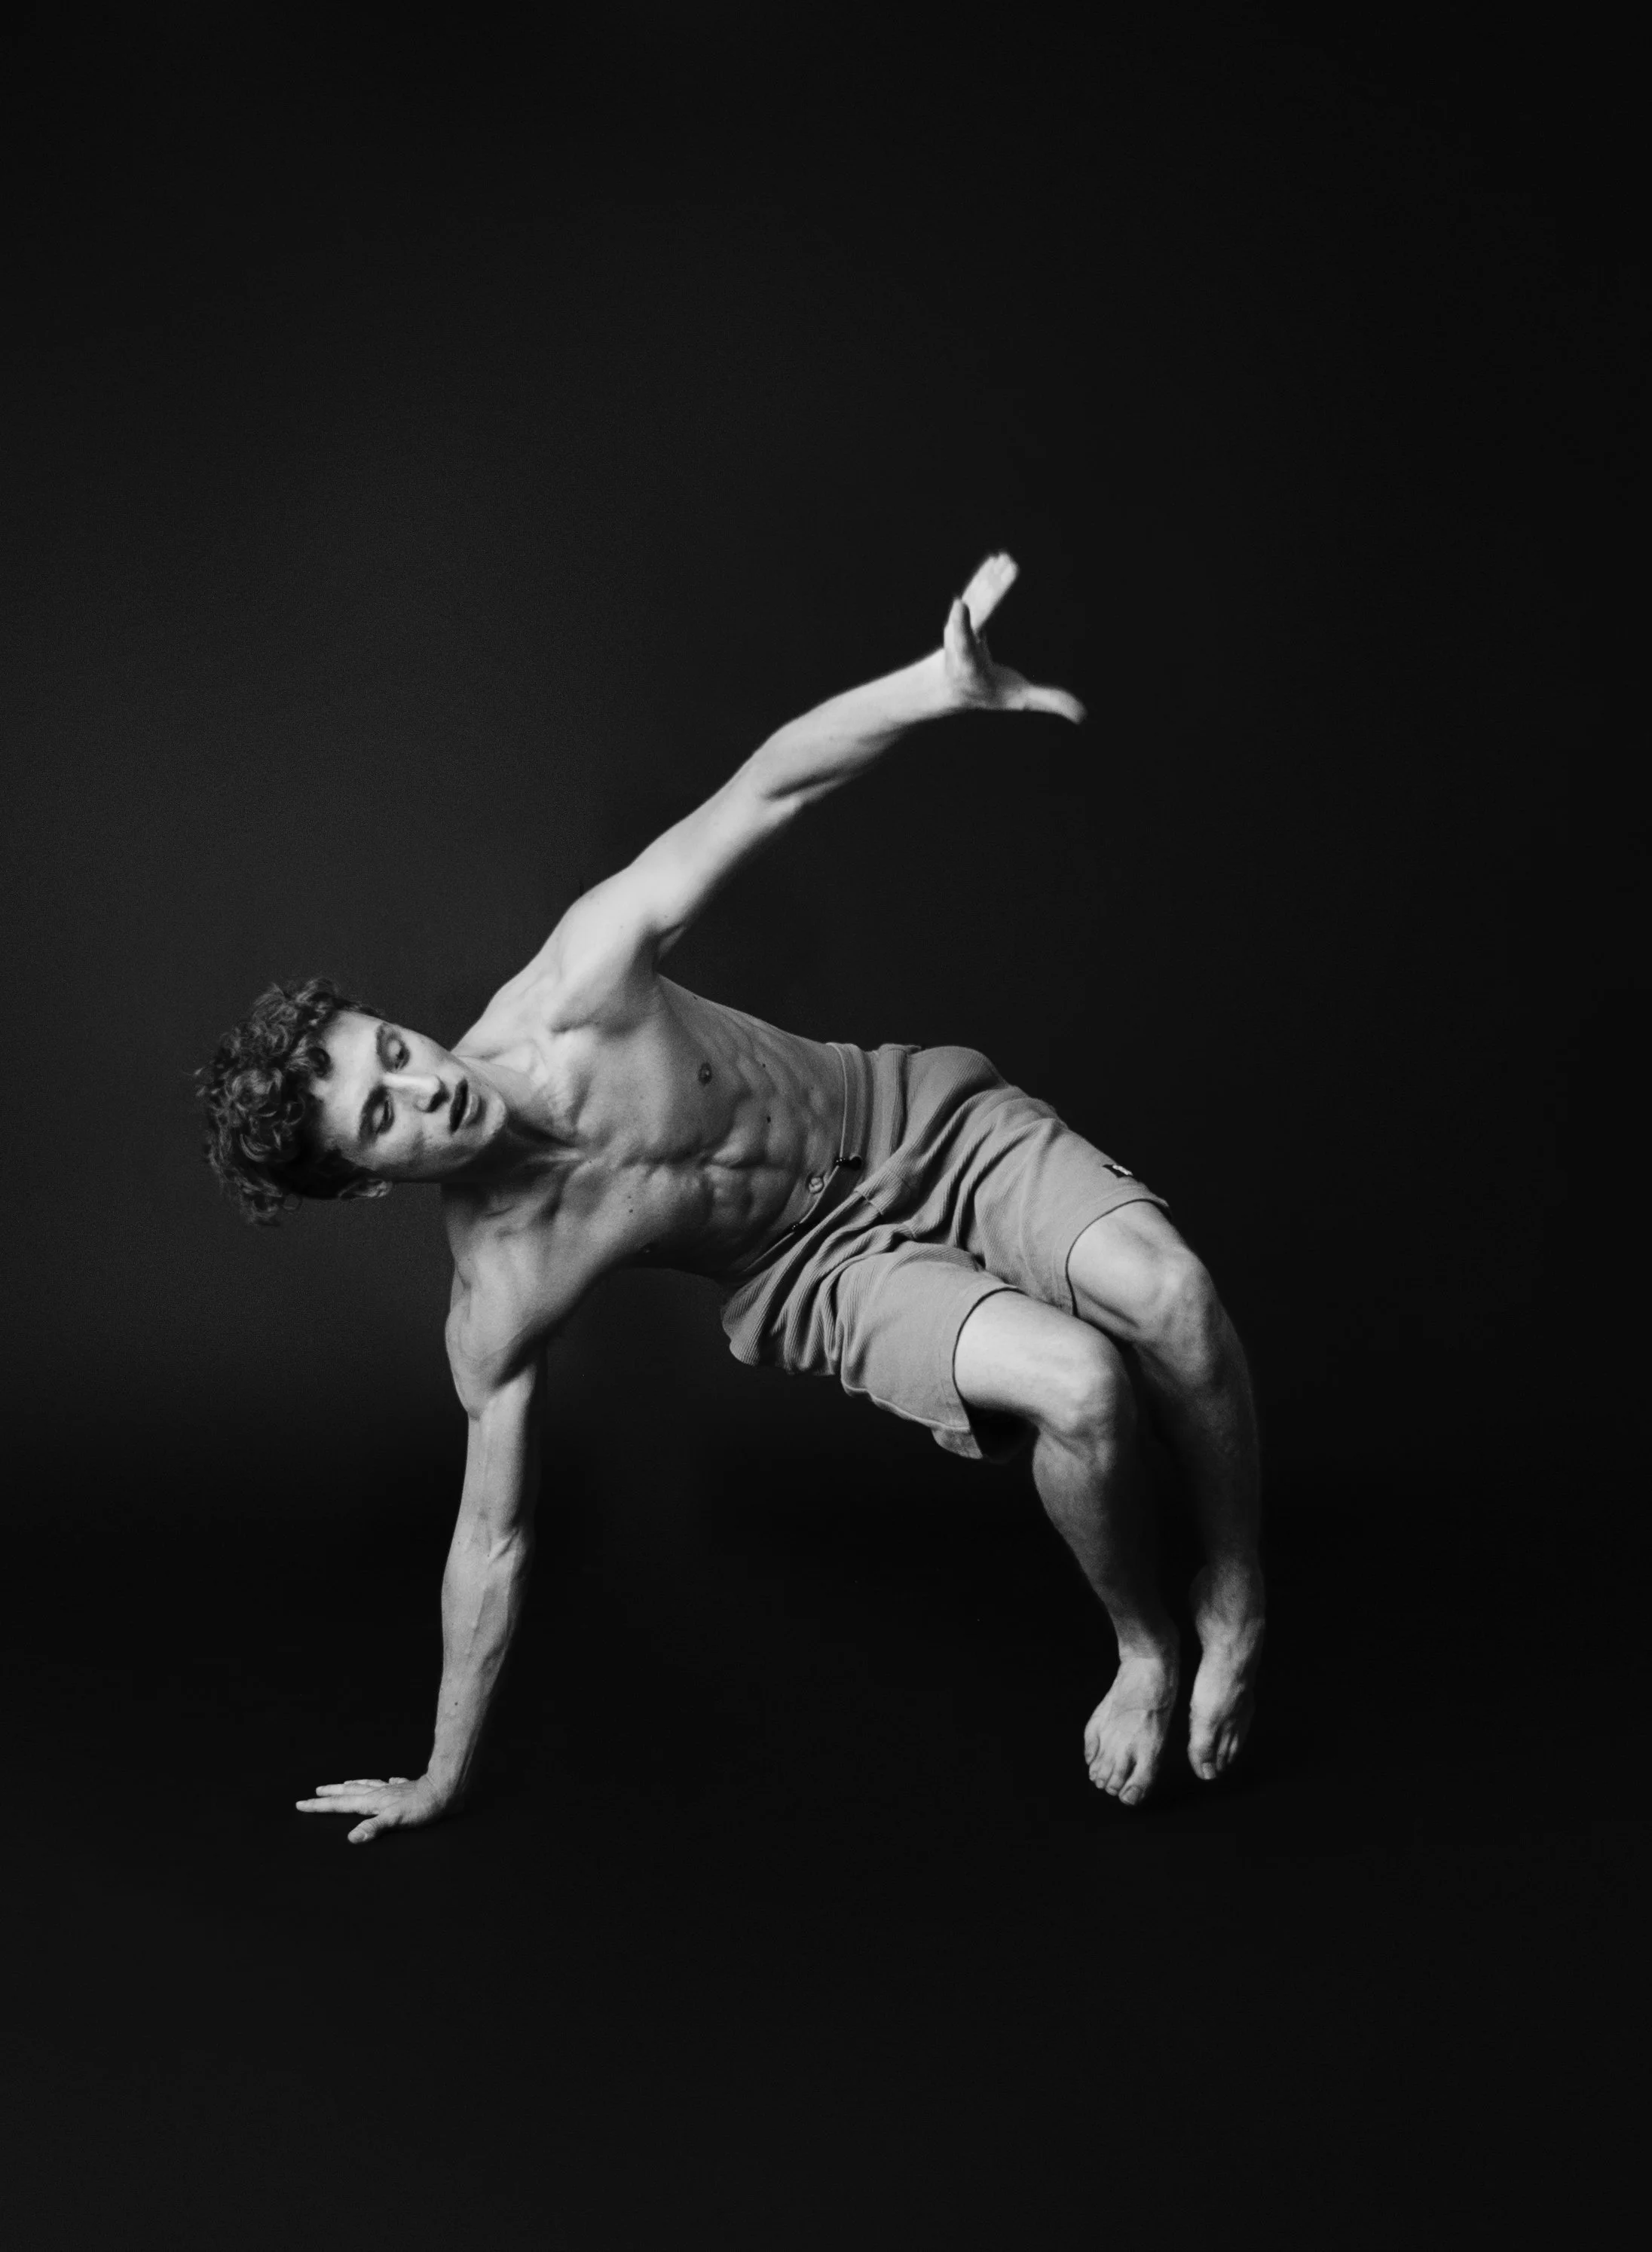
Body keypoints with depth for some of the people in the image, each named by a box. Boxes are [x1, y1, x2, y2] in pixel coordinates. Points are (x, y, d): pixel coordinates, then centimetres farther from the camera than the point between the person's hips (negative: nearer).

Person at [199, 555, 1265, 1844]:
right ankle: (1144, 1651, 1)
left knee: (1168, 1298, -27)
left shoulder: (569, 998, -24)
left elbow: (759, 798, -26)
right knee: (1080, 1385, -30)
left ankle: (1234, 1617, 0)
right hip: (822, 1272, -1)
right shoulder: (497, 1299, -21)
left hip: (922, 1120, 1)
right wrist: (441, 1781, -1)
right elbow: (492, 1542, -10)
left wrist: (939, 686, -41)